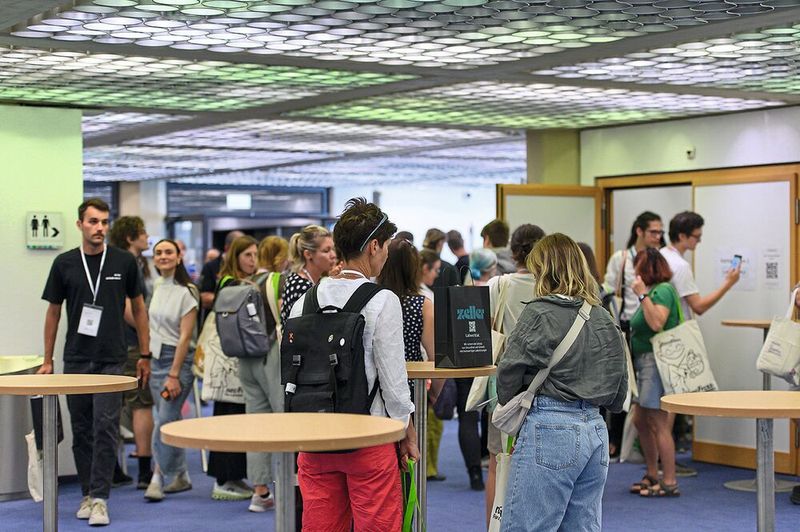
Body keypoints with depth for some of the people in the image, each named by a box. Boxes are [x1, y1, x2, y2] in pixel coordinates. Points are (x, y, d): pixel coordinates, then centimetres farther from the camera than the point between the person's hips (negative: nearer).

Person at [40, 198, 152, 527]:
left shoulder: (124, 262, -1)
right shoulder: (64, 263, 1)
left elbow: (138, 308, 7)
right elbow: (53, 312, 8)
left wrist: (144, 355, 3)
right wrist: (47, 360, 5)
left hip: (111, 360, -2)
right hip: (75, 360, 2)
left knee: (105, 428, -9)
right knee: (82, 431, 9)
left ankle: (100, 499, -6)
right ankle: (88, 493, 20)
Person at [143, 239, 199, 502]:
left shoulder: (187, 292, -10)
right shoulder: (157, 286, 9)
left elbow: (185, 336, -13)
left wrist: (174, 375, -16)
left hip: (177, 358, -6)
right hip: (155, 357, 6)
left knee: (165, 422, -10)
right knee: (171, 421, 11)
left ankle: (159, 479, -4)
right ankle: (180, 477, 19)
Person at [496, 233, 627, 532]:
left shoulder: (539, 314, -8)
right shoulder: (604, 319, 12)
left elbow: (509, 373, -5)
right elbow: (619, 391, 15)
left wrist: (507, 402, 15)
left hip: (550, 429, -7)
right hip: (595, 429, 7)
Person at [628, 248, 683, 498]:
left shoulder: (663, 290, -11)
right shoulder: (652, 291, 14)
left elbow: (657, 323, -24)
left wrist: (642, 295, -20)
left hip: (657, 360, -10)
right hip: (644, 362, 10)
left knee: (659, 423, -6)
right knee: (640, 420, 15)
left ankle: (669, 482, 0)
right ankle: (652, 475, 26)